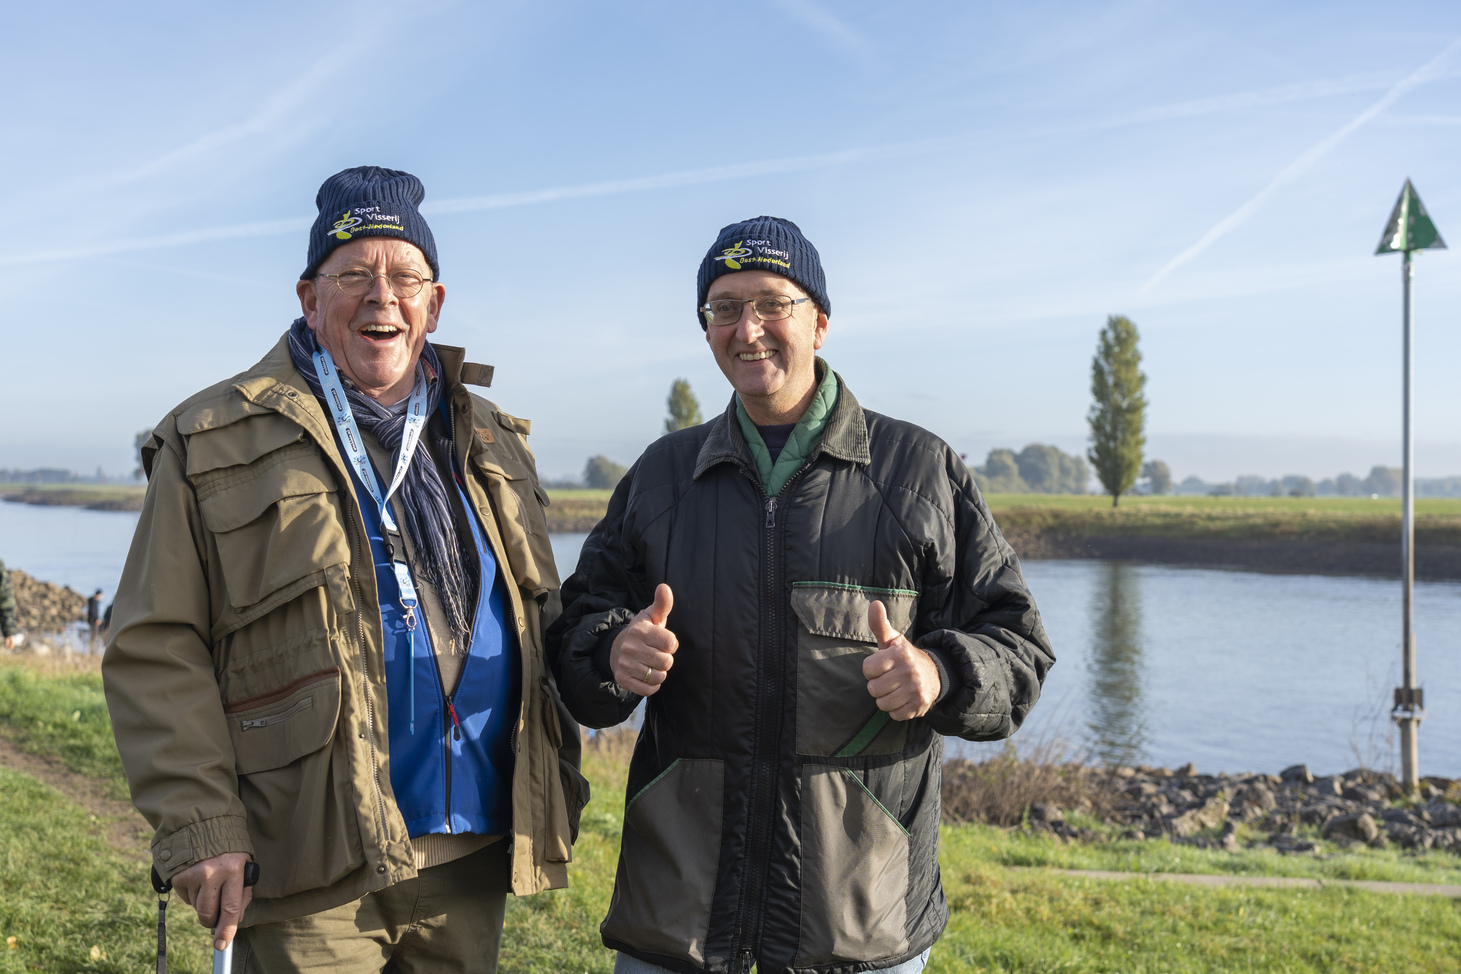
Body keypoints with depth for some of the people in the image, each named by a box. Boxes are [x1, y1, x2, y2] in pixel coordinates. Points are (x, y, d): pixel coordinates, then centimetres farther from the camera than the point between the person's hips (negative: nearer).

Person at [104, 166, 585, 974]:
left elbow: (540, 631, 18)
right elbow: (155, 649, -5)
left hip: (471, 862, 5)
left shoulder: (492, 444, 12)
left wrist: (556, 793, 11)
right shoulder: (213, 444, -1)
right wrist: (199, 828, -13)